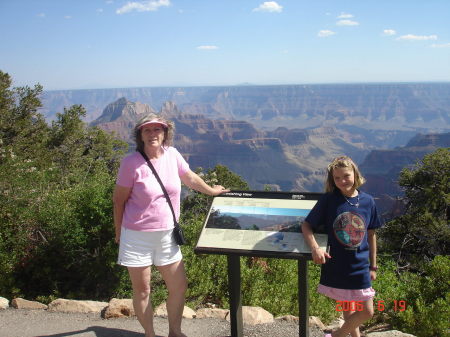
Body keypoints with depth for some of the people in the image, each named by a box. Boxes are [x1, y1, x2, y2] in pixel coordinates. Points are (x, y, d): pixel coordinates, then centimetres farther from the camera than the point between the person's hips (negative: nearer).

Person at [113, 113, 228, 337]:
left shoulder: (172, 155, -2)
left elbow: (190, 178, 16)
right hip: (137, 236, -4)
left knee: (179, 287, 12)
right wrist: (119, 233, 0)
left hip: (166, 234, 5)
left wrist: (211, 191, 28)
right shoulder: (131, 163, -14)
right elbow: (119, 200, -6)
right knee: (142, 291, 8)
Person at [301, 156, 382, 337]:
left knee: (367, 311, 7)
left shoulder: (368, 201, -3)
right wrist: (315, 248, -22)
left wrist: (373, 266, 11)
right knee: (347, 309, 13)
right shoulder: (328, 200, -10)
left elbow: (371, 234, 7)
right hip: (335, 266, -2)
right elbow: (306, 225, -5)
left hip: (360, 266, 2)